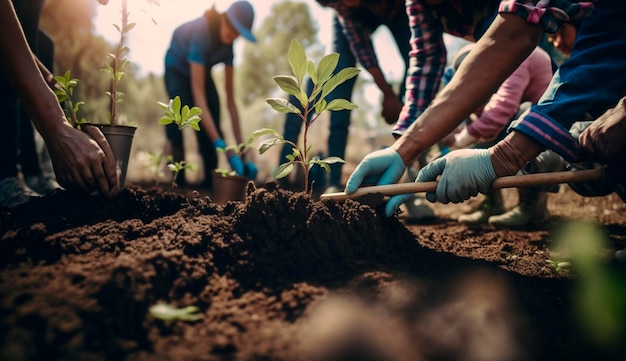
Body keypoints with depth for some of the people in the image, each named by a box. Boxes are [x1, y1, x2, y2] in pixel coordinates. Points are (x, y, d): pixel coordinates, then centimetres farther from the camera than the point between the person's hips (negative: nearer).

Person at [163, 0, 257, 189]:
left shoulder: (227, 45, -20)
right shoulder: (201, 31, -38)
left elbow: (230, 98, -21)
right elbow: (198, 93, -44)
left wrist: (241, 149, -26)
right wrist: (221, 145, -51)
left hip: (202, 71, 5)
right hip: (177, 69, -5)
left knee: (212, 122, -10)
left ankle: (211, 181, -7)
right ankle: (178, 182, -21)